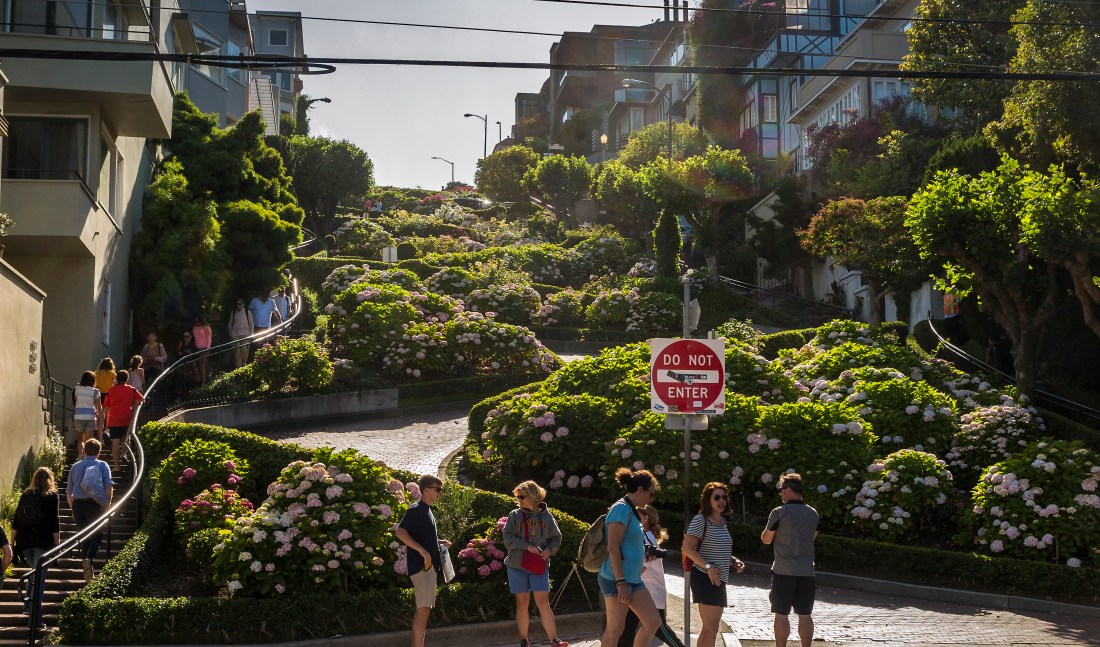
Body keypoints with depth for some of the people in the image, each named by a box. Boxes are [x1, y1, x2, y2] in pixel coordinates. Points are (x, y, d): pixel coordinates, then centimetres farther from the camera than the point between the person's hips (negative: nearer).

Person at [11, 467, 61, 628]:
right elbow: (55, 522, -6)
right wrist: (57, 544, -3)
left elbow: (16, 521, 9)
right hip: (43, 542, -4)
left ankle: (28, 605, 21)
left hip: (24, 541, 4)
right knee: (39, 577, -4)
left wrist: (12, 543, 13)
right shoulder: (52, 497, -1)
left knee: (35, 571, 26)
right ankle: (35, 618, -10)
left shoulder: (25, 496, 11)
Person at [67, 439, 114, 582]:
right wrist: (107, 504, 0)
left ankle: (85, 565, 12)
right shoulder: (102, 465, 7)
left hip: (77, 503, 4)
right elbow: (109, 486, -6)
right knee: (96, 535, 0)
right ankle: (89, 559, -24)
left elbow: (69, 492, 18)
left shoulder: (75, 467, 18)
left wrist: (73, 510, 25)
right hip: (94, 504, -3)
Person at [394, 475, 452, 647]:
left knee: (423, 610, 10)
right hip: (421, 566, -10)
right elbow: (400, 532, -22)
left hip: (429, 566, 10)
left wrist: (440, 542, 14)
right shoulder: (416, 510, -10)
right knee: (423, 609, -13)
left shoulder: (427, 510, 18)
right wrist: (421, 550, -27)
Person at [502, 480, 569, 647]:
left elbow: (556, 538, 9)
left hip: (539, 566, 0)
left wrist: (549, 549, -11)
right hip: (517, 566, 0)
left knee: (543, 603, -4)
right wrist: (527, 546, -18)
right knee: (522, 604, 5)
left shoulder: (546, 516, 3)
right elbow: (508, 539, -6)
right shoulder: (514, 515, 0)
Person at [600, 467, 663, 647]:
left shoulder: (631, 510, 17)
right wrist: (621, 582, -22)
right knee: (615, 629, -3)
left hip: (633, 579, 10)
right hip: (617, 578, -10)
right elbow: (613, 548, -20)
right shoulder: (621, 509, -13)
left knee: (653, 622, 5)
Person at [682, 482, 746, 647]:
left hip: (719, 579, 9)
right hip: (705, 578, -9)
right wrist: (708, 566, -24)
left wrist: (734, 561, 7)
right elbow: (687, 548, -17)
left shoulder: (722, 521, 15)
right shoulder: (700, 520, -11)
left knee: (711, 627, 14)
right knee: (711, 628, -12)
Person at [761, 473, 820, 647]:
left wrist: (769, 527, 17)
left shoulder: (779, 513, -10)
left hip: (783, 571, -4)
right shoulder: (813, 513, 6)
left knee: (781, 614, 3)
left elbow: (766, 539, -1)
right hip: (806, 571, 4)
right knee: (805, 614, 7)